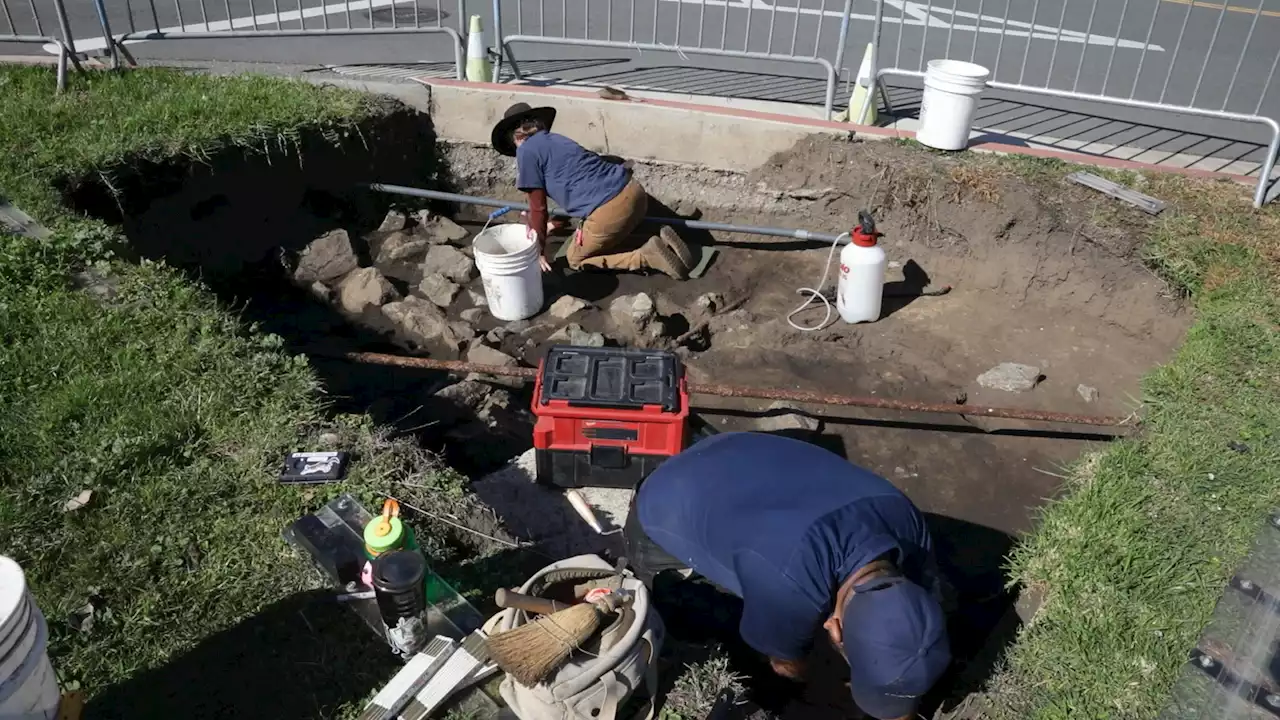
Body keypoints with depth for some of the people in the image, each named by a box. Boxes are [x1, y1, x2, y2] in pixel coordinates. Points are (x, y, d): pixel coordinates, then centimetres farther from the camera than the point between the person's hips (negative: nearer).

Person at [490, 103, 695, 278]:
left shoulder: (526, 151, 3)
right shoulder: (555, 139, 27)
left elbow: (538, 207, 4)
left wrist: (540, 250, 17)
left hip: (611, 209, -8)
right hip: (633, 191, 8)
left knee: (576, 258, 16)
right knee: (610, 241, 34)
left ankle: (648, 256, 0)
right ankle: (659, 241, 9)